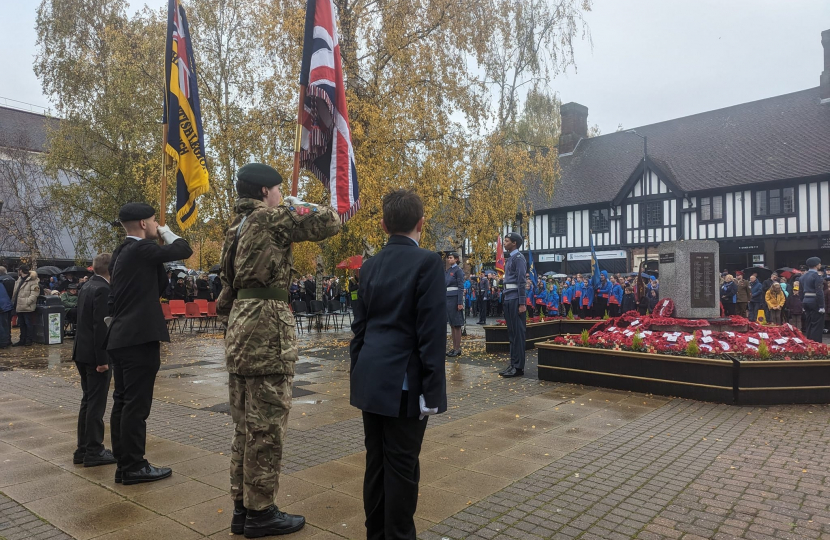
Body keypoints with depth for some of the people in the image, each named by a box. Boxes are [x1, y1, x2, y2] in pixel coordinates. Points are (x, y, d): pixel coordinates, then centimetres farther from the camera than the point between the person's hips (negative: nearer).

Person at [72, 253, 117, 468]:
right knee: (96, 404, -2)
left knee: (88, 401, 15)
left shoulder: (87, 288, 13)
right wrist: (103, 359, -20)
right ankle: (94, 452, 6)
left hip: (83, 353, 10)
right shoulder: (103, 290, -17)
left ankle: (83, 449, 22)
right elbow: (100, 326, -22)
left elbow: (87, 322, 16)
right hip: (95, 355, -10)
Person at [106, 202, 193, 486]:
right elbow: (184, 249, -14)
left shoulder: (121, 253, 16)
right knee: (136, 404, -3)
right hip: (139, 338, -10)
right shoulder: (142, 248, -12)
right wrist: (166, 232, 3)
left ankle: (124, 463, 19)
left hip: (122, 338, 10)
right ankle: (133, 467, 4)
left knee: (123, 402, 12)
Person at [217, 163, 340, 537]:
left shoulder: (237, 226, 20)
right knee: (266, 427, -1)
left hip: (241, 331, 9)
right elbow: (330, 222, -6)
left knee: (245, 425, 14)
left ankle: (242, 507, 23)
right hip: (267, 331, -9)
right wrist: (296, 206, 10)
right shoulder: (272, 217, -7)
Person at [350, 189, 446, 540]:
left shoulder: (370, 265, 7)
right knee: (402, 468, 4)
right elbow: (431, 331, -15)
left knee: (376, 462, 15)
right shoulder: (427, 262, -11)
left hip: (371, 380, 6)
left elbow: (360, 326, 11)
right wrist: (431, 390, -11)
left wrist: (358, 373, 18)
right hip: (404, 383, -6)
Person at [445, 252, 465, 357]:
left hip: (455, 298, -8)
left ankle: (458, 349, 1)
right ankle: (454, 347, 14)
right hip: (447, 298, 8)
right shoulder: (447, 271, 15)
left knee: (456, 324, -4)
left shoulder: (458, 270, -6)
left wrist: (460, 303, -16)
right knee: (451, 324, 9)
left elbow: (461, 287, -11)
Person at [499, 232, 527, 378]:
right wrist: (506, 299, 17)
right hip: (508, 299, 9)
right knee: (511, 333, 12)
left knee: (518, 332, -5)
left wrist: (522, 303, -19)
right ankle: (513, 364, 18)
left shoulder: (518, 257, -9)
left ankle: (518, 367, -1)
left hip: (515, 299, -9)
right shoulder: (509, 258, 18)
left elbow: (521, 281, -16)